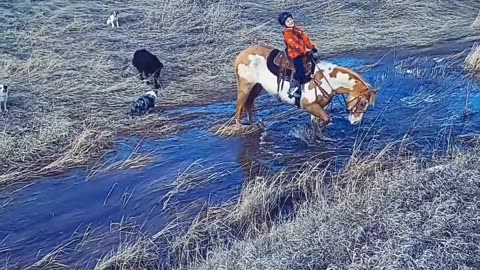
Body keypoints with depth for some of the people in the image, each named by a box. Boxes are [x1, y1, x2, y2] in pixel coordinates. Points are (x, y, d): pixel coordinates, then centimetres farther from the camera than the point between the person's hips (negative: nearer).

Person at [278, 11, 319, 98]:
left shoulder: (298, 29, 13)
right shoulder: (287, 33, -12)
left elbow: (306, 39, 10)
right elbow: (294, 45, -21)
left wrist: (312, 48, 0)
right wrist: (305, 51, -25)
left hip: (304, 52, 9)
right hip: (295, 54, -9)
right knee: (300, 71, -20)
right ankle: (292, 89, -12)